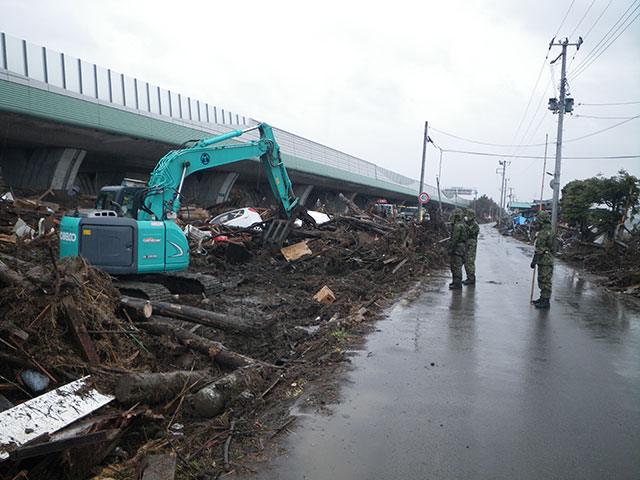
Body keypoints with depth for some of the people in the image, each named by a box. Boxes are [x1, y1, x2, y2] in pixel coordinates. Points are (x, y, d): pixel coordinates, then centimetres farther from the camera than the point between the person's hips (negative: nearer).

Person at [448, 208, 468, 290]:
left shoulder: (458, 226, -19)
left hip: (457, 249, -11)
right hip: (460, 248, 11)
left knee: (457, 266, -7)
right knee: (454, 266, 18)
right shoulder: (462, 225, 15)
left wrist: (450, 249, -18)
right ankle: (455, 281, 27)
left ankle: (458, 284, -4)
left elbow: (454, 239, -21)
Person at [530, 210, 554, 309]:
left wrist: (534, 260, -15)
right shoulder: (549, 232, 17)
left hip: (544, 261, -10)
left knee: (545, 281, -7)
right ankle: (543, 298, 27)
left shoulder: (543, 233, -16)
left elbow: (540, 249, -19)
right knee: (542, 280, 18)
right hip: (547, 260, 10)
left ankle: (545, 302, -5)